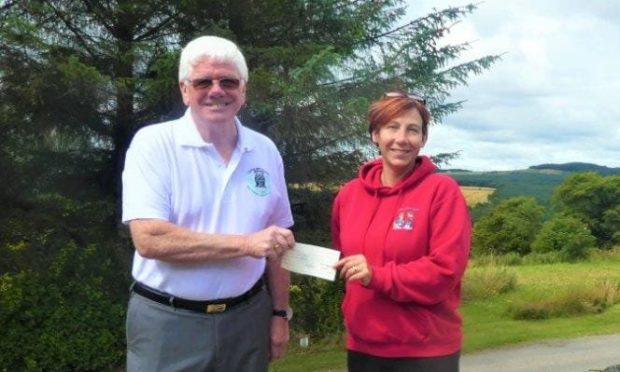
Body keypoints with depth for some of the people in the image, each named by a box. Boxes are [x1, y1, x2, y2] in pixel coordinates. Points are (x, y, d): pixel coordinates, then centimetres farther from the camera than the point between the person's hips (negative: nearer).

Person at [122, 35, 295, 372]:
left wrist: (279, 313, 8)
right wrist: (246, 244, -22)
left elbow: (277, 242, 11)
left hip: (247, 318, 4)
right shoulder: (153, 144, -10)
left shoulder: (265, 151, 4)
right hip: (168, 323, -4)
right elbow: (149, 239, -21)